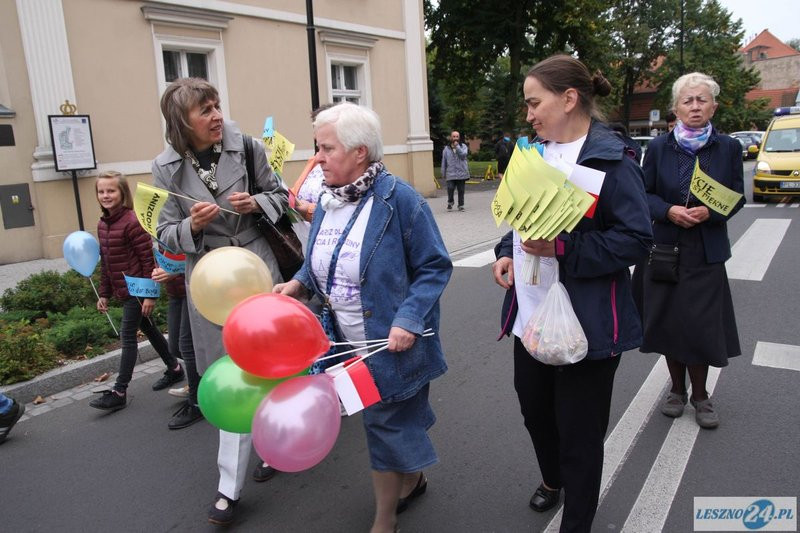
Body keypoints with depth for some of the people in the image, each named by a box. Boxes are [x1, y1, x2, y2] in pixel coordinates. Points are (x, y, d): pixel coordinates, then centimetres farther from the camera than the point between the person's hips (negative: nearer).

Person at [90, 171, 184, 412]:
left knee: (127, 336, -4)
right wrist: (104, 293, 15)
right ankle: (174, 369, 32)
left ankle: (119, 392, 4)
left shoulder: (132, 222, -17)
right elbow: (105, 262, 14)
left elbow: (148, 259, -17)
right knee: (148, 329, 17)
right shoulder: (102, 224, 8)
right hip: (122, 290, 8)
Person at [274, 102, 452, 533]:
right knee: (391, 421, 21)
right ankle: (411, 479, 47)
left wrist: (408, 320, -25)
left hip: (391, 345, -6)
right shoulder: (327, 200, 3)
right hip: (348, 346, 6)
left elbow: (434, 267, -15)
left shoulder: (398, 199, -19)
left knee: (387, 423, 6)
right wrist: (300, 283, -4)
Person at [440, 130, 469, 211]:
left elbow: (463, 154, -14)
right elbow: (444, 161, 11)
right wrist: (443, 173, 10)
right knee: (450, 188, -11)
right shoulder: (447, 148, 7)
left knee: (461, 190, 4)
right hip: (451, 173, 0)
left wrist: (457, 146, -13)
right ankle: (450, 202, 13)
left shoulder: (463, 146, 6)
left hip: (461, 173, 0)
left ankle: (461, 205, 17)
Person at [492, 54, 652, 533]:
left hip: (586, 322, -7)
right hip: (530, 313, 8)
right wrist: (507, 253, 0)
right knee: (534, 406, 23)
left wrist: (562, 250, -27)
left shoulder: (611, 158, -13)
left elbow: (637, 239, -19)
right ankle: (552, 480, 53)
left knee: (579, 430, 6)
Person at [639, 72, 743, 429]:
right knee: (669, 322, 8)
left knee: (701, 325, 2)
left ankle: (700, 395, 23)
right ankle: (677, 389, 28)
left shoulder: (728, 148, 0)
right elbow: (645, 193, 2)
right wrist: (669, 211, -17)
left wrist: (710, 213, -17)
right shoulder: (659, 147, -1)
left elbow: (737, 198, 3)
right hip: (666, 248, 1)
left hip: (706, 251, 0)